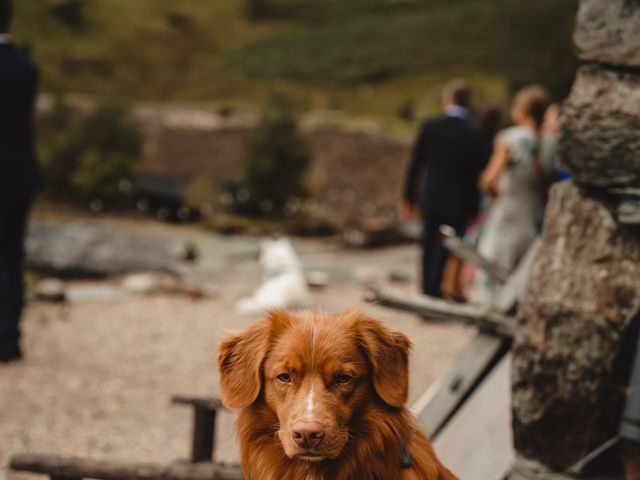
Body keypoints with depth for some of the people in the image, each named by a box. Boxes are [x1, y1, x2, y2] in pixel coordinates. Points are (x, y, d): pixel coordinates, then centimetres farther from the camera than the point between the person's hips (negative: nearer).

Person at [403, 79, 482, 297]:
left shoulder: (430, 126, -8)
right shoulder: (473, 134, -11)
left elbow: (415, 163, -3)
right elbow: (473, 175, -8)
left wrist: (409, 196, 7)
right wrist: (471, 208, 2)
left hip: (430, 198, 2)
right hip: (457, 203, -2)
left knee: (429, 245, 17)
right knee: (446, 248, 5)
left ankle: (427, 287, 25)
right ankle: (434, 288, 1)